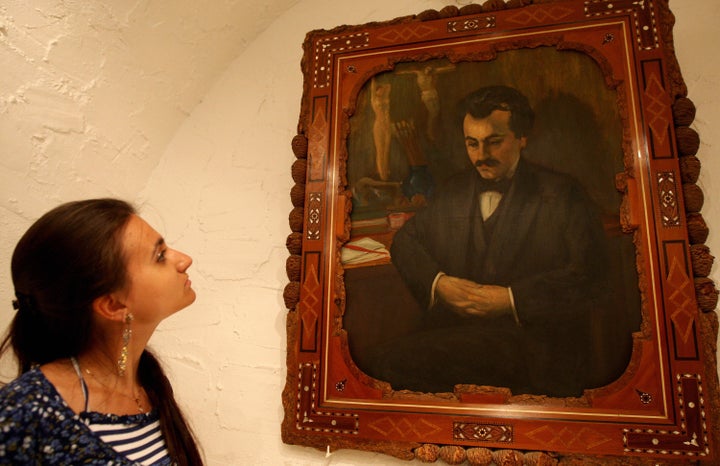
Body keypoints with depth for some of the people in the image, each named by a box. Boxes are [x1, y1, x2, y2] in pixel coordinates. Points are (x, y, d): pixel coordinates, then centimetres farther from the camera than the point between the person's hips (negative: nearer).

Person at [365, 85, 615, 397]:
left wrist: (510, 299, -14)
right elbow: (405, 240, 18)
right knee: (384, 361, -24)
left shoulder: (562, 196, 2)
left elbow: (589, 276, -5)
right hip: (453, 331, 6)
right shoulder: (453, 192, 16)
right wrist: (436, 283, -2)